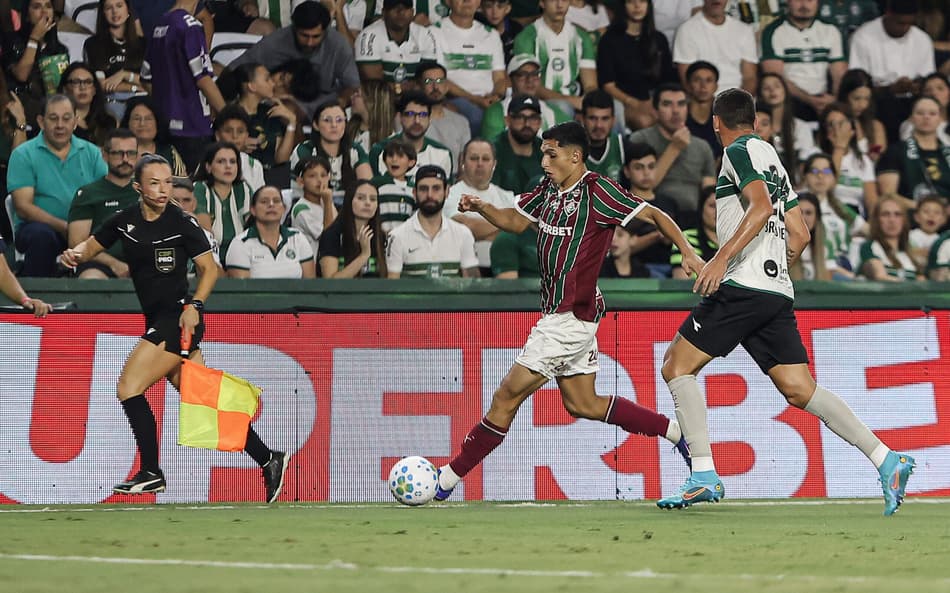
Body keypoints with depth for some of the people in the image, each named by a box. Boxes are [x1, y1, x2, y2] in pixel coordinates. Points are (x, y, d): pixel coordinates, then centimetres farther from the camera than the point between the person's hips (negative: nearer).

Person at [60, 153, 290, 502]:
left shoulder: (182, 223, -9)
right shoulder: (125, 221, 7)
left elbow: (209, 268, -3)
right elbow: (92, 245, 19)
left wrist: (195, 305, -17)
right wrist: (76, 254, -4)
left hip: (180, 319, -6)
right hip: (157, 321, 6)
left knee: (128, 387, -12)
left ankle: (151, 474, -5)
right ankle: (268, 460, 11)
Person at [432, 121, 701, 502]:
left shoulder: (597, 191, -14)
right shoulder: (549, 189, 9)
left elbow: (652, 215, -11)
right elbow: (515, 221, 20)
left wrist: (688, 252, -21)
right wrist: (481, 207, 1)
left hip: (572, 315, -10)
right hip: (559, 314, 10)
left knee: (508, 396, -4)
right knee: (582, 405, 17)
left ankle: (448, 478, 2)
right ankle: (675, 430, 22)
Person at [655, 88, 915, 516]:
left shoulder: (740, 151, -2)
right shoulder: (773, 160, 24)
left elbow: (761, 207, -19)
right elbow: (800, 234, 24)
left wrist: (721, 258, -25)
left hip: (743, 285, -8)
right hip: (778, 292, 9)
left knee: (676, 366, -1)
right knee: (800, 390, 4)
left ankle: (704, 476, -9)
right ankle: (886, 460, -7)